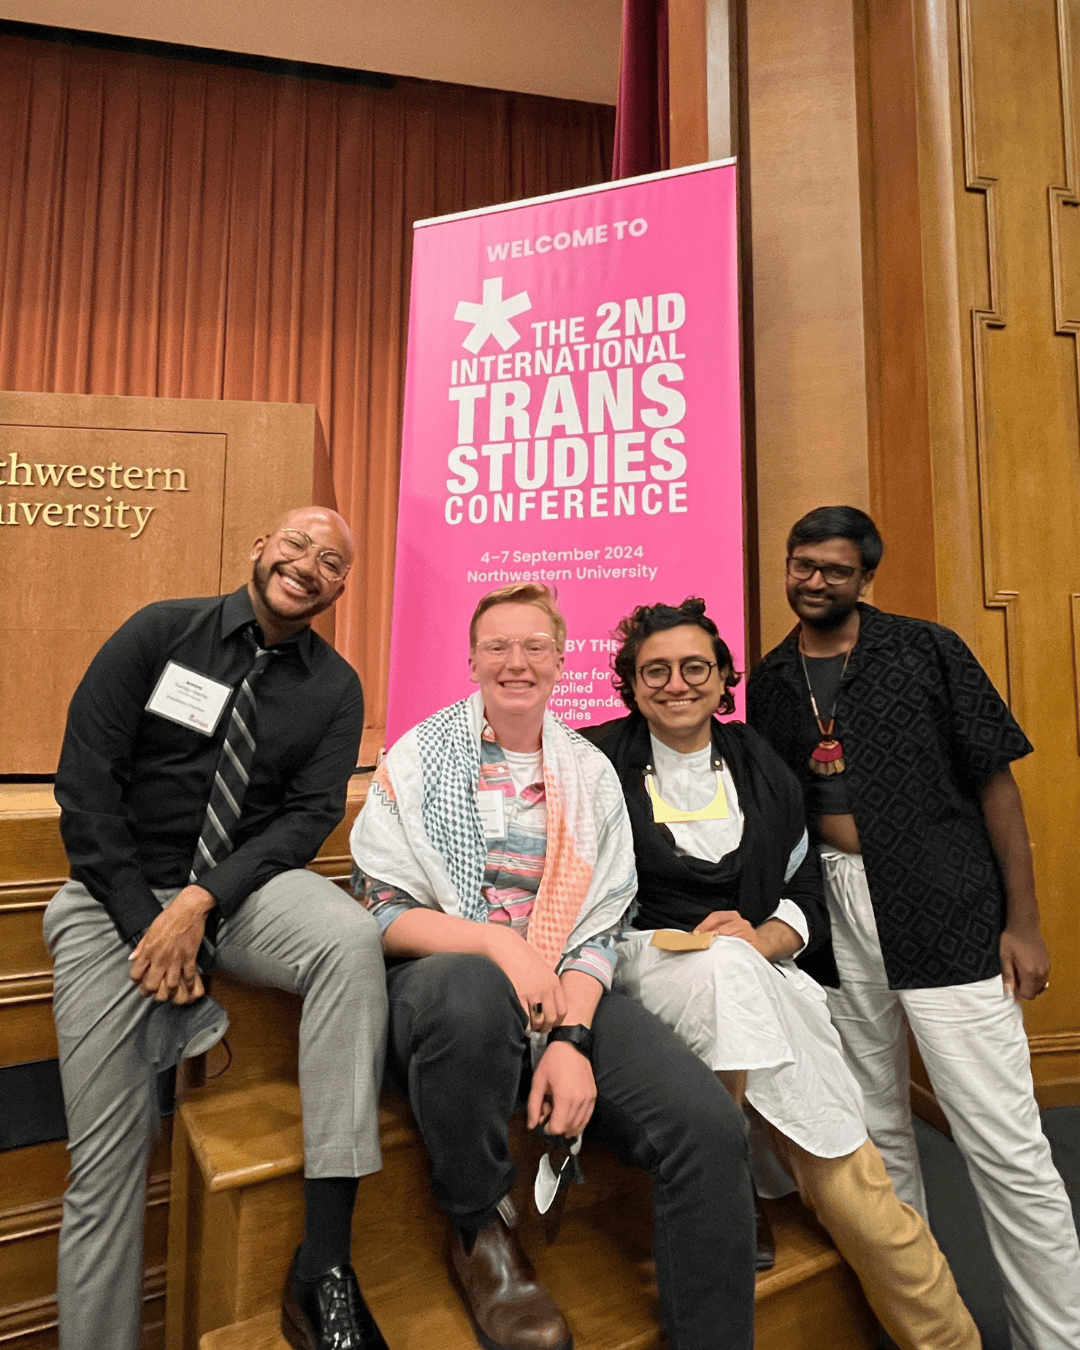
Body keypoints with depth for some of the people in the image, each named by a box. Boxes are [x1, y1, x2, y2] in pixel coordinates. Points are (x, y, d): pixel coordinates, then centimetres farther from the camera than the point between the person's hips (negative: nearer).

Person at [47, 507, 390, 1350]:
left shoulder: (334, 688, 2)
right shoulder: (161, 632, -1)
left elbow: (310, 813, -4)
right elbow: (84, 779, -4)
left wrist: (201, 905, -18)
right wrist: (143, 920, -11)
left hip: (244, 886, 0)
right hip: (120, 894, 0)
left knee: (351, 939, -31)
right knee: (108, 1156, -2)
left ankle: (323, 1271, -25)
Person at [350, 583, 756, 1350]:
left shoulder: (591, 774, 11)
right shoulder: (418, 758, 3)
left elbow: (599, 925, 5)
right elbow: (383, 913, -3)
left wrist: (572, 1036, -12)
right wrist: (497, 944, -19)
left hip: (571, 993, 3)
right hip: (446, 977, -2)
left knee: (710, 1128, -21)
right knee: (472, 991, -38)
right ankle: (478, 1226, -7)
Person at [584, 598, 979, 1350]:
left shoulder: (760, 766, 14)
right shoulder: (601, 765, 2)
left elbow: (807, 895, 13)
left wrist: (762, 937, -8)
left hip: (758, 973, 3)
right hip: (644, 969, -2)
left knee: (847, 1185, -12)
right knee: (722, 968, -35)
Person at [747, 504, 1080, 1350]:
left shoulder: (925, 650, -2)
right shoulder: (770, 683, 7)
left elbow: (995, 780, -2)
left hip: (947, 911, -3)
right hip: (832, 910, 4)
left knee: (1004, 1140, 1)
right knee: (877, 1125, 17)